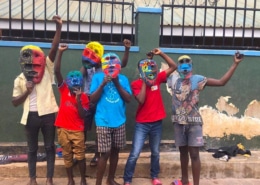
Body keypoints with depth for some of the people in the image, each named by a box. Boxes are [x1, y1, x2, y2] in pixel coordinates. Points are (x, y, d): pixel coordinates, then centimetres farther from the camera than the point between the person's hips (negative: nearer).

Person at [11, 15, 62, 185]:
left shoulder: (46, 71, 1)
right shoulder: (20, 79, 5)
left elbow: (54, 49, -12)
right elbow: (15, 102, 6)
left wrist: (59, 28, -22)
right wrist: (27, 91, -11)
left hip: (48, 114, -1)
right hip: (31, 116, 2)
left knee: (50, 147, 8)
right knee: (32, 148, 14)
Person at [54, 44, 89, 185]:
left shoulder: (84, 97, -4)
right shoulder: (63, 90, -1)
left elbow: (82, 115, -10)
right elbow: (56, 71, -11)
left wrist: (78, 99, -20)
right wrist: (60, 52, -19)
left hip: (77, 130, -1)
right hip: (62, 128, 2)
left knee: (80, 156, 6)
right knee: (67, 155, 11)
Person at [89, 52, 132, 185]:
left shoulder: (123, 79, 5)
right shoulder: (98, 77, -2)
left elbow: (128, 99, -3)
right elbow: (92, 99, -6)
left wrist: (117, 84, -11)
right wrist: (103, 84, -17)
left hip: (119, 121, 4)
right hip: (103, 122, -3)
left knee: (115, 151, 14)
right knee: (105, 153, -4)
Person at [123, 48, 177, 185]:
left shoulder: (157, 78, 1)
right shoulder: (136, 84, -9)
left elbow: (173, 66, 3)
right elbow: (141, 100, -23)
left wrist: (161, 54, -6)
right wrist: (144, 82, -18)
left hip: (157, 123, 4)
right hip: (142, 124, -3)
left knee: (155, 152, 17)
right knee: (134, 154, -2)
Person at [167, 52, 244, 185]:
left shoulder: (198, 79, -1)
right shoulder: (173, 79, 5)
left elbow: (221, 82, -2)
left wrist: (235, 64, -5)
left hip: (194, 121, -3)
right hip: (178, 122, 3)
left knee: (194, 154, -4)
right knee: (183, 151, 16)